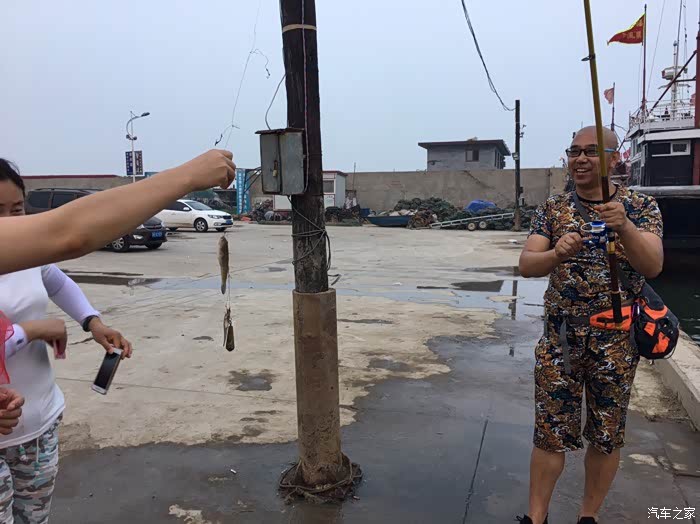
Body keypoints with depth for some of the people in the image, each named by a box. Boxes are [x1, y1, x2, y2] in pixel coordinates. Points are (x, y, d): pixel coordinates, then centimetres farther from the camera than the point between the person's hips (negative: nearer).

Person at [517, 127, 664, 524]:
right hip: (560, 337, 1)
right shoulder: (553, 209, 1)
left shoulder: (641, 206, -3)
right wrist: (556, 255, -30)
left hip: (616, 341, -1)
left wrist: (624, 227, -35)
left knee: (606, 435, 12)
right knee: (551, 432, 6)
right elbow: (526, 265, -8)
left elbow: (653, 266, -17)